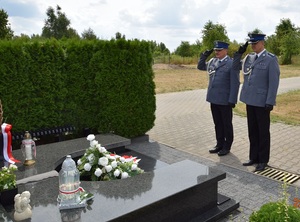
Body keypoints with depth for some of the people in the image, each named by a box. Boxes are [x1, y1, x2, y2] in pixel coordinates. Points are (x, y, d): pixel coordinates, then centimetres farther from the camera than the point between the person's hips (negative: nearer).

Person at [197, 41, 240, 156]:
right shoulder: (212, 61, 9)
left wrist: (232, 100, -16)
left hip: (225, 100, -6)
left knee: (226, 124, 8)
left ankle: (227, 146, 21)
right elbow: (200, 67, 24)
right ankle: (219, 144, 28)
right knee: (217, 123, 15)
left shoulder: (232, 63, -10)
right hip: (214, 99, 6)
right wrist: (204, 56, 7)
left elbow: (235, 84, -12)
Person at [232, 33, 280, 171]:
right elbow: (235, 69, 17)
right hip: (250, 100, 6)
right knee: (252, 131, 13)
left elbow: (274, 82, -12)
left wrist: (270, 102, -17)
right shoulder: (249, 58, 10)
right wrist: (239, 53, 4)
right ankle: (254, 157, 26)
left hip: (262, 102, -6)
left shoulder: (271, 59, -8)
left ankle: (263, 160, 18)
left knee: (263, 132, 6)